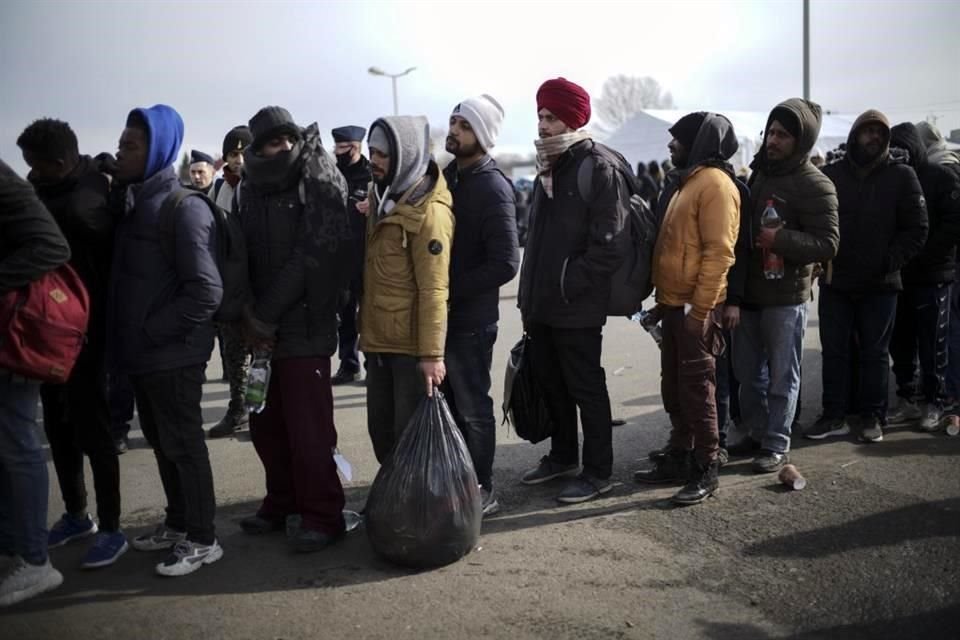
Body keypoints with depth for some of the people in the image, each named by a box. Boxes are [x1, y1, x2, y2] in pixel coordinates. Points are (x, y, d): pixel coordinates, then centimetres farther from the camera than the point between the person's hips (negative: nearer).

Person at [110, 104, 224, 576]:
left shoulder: (183, 209, -14)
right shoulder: (136, 205, 12)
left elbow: (206, 291, -22)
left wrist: (153, 331, -16)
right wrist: (128, 338, 9)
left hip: (173, 355, -8)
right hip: (143, 354, 8)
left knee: (183, 444, 2)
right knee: (161, 442, 18)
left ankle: (201, 539, 15)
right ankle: (178, 523, 33)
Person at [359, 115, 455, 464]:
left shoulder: (429, 212, -17)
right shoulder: (381, 200, 10)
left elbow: (434, 289, -21)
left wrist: (431, 353, -22)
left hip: (411, 346, -9)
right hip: (378, 341, 9)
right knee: (381, 428, 18)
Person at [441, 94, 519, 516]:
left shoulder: (493, 189, -15)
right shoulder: (447, 176, 10)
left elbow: (505, 264, -22)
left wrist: (449, 291, -18)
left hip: (469, 319, -8)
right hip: (440, 313, 8)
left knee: (473, 410, 4)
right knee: (448, 406, 17)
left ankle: (481, 492, 19)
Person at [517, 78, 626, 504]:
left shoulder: (600, 169, -12)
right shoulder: (547, 168, 14)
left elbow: (609, 245, -19)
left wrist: (569, 284, -18)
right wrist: (529, 294, 15)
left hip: (577, 308, -8)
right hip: (542, 305, 9)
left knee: (585, 388, 2)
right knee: (548, 382, 18)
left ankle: (598, 472, 16)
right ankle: (563, 456, 35)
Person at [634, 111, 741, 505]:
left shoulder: (715, 183, -12)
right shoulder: (688, 181, 19)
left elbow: (719, 251, -20)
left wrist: (698, 307, -23)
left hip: (695, 308, -9)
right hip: (674, 304, 9)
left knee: (697, 388, -2)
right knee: (674, 387, 15)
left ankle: (706, 471, 8)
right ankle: (679, 458, 26)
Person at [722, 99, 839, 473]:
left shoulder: (815, 186, -10)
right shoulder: (759, 173, 11)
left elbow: (828, 244, -15)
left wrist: (780, 239, -26)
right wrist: (733, 296, 8)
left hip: (786, 297, -7)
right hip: (749, 293, 7)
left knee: (781, 376, 4)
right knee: (748, 372, 14)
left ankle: (777, 446, 15)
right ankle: (757, 435, 28)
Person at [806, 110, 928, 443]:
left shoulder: (902, 175, -1)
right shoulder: (830, 174, 2)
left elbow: (916, 230, -2)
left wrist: (890, 262, -12)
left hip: (880, 284, -1)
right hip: (834, 282, 1)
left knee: (875, 353, 9)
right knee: (834, 351, 7)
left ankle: (873, 417, 18)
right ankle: (834, 415, 17)